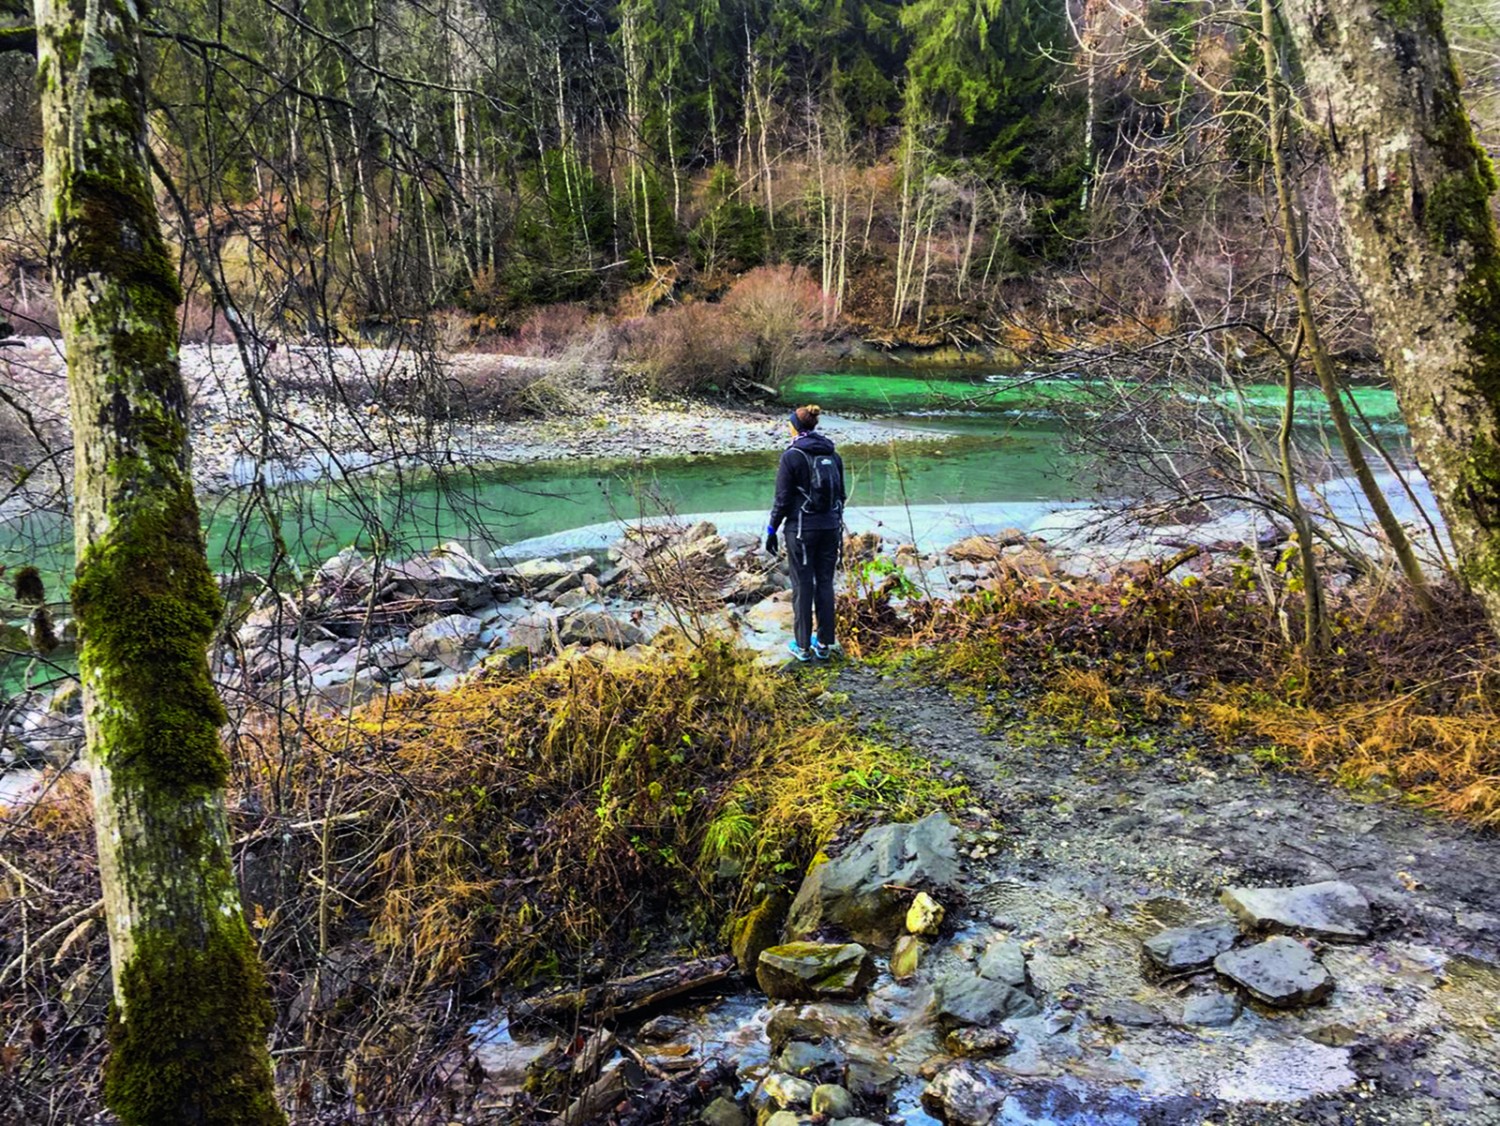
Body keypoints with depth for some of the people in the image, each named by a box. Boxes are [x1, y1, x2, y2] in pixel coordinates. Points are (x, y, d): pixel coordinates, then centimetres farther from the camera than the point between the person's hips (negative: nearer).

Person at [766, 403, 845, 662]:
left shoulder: (791, 456, -10)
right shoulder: (833, 455, 6)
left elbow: (783, 498, -11)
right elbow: (840, 494, 11)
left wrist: (772, 530, -2)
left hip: (802, 529, -5)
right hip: (830, 527, 5)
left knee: (803, 586, 3)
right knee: (825, 582, 11)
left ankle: (803, 646, 10)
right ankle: (824, 643, 17)